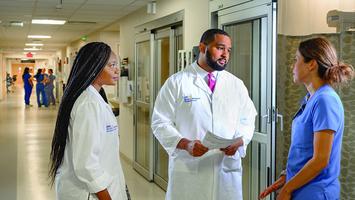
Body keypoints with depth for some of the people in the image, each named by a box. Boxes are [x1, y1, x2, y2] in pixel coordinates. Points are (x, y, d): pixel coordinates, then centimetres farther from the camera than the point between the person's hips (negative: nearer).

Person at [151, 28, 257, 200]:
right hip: (188, 171, -3)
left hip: (227, 171, 3)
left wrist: (238, 141, -11)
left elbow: (247, 121, 10)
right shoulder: (176, 82, -1)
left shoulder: (237, 85, 10)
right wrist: (185, 144, -19)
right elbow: (161, 123, -4)